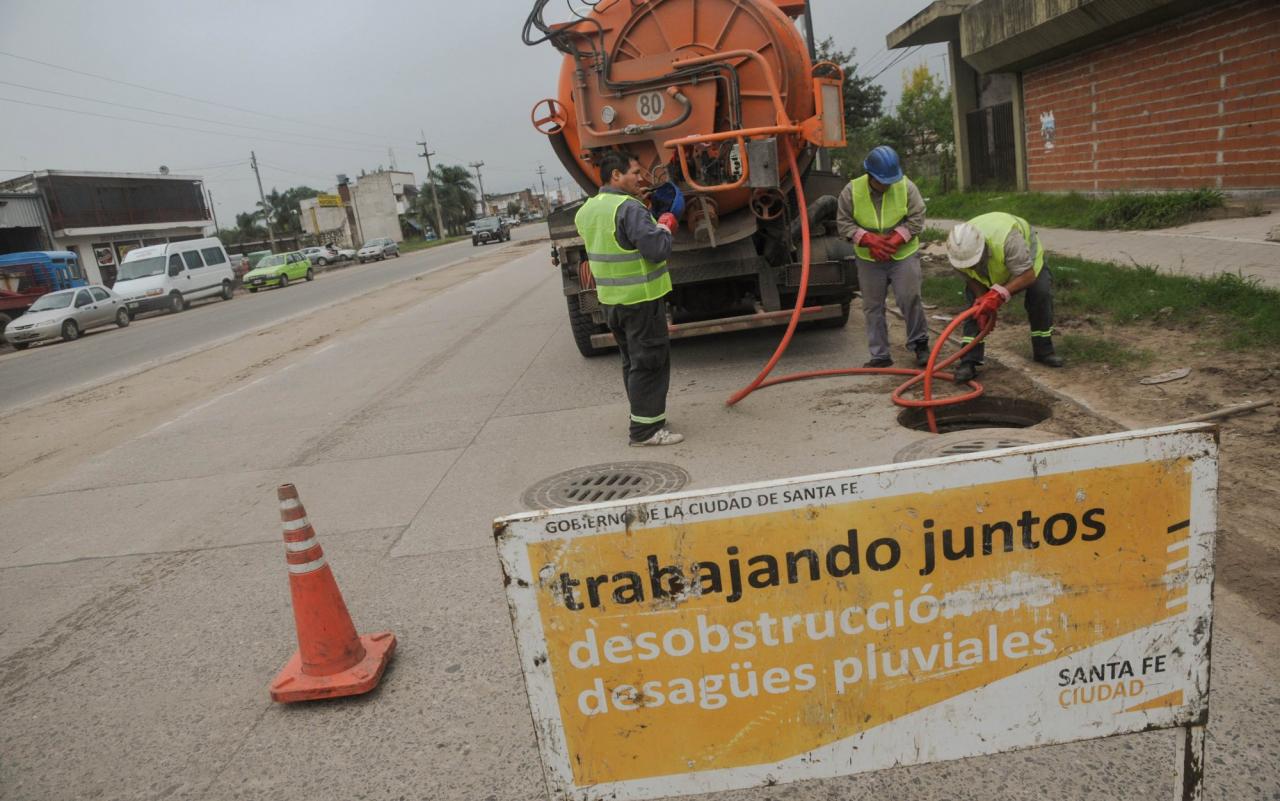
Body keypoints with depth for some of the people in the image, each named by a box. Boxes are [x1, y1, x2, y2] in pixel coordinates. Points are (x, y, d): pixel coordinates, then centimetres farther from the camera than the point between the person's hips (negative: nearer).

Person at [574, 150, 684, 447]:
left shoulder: (586, 211, 10)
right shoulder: (629, 209, -19)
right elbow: (658, 249, -24)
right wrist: (665, 226, -4)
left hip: (611, 299, 9)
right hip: (641, 299, -9)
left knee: (633, 361, 18)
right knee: (650, 361, -2)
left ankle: (642, 418, 28)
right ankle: (646, 428, 2)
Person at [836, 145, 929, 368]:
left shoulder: (906, 186, -11)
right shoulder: (852, 190, -10)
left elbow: (916, 219, -9)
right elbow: (843, 223, -7)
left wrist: (894, 241, -22)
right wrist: (870, 241, -20)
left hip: (903, 255, -1)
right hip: (869, 260, 2)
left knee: (910, 299, -7)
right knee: (872, 307, 6)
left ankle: (919, 344, 16)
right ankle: (880, 355, 16)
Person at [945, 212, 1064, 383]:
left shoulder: (1007, 240, -49)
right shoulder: (959, 250, -34)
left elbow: (1028, 274, -44)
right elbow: (971, 279, -16)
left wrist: (999, 293, -53)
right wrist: (982, 300, -27)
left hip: (1024, 253, -2)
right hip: (988, 269, 2)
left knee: (1041, 293, -13)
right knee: (973, 301, -12)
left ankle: (1043, 351, 6)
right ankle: (969, 361, -11)